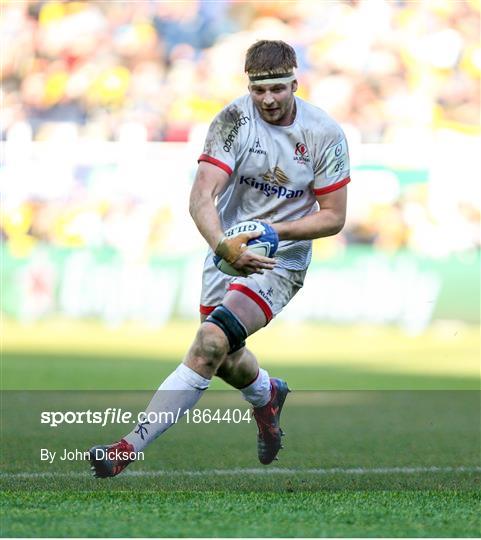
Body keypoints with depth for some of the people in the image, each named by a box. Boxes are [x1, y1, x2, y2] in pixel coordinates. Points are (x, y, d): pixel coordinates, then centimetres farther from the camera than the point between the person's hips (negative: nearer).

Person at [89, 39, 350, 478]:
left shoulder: (325, 134, -12)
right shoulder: (233, 121, -13)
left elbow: (333, 216, -5)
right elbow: (202, 196, -23)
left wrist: (273, 231, -21)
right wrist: (223, 245, -42)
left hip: (280, 263, -4)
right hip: (228, 251, 4)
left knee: (211, 341, -23)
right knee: (225, 359, 17)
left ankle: (131, 446, -25)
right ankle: (266, 396, 55)